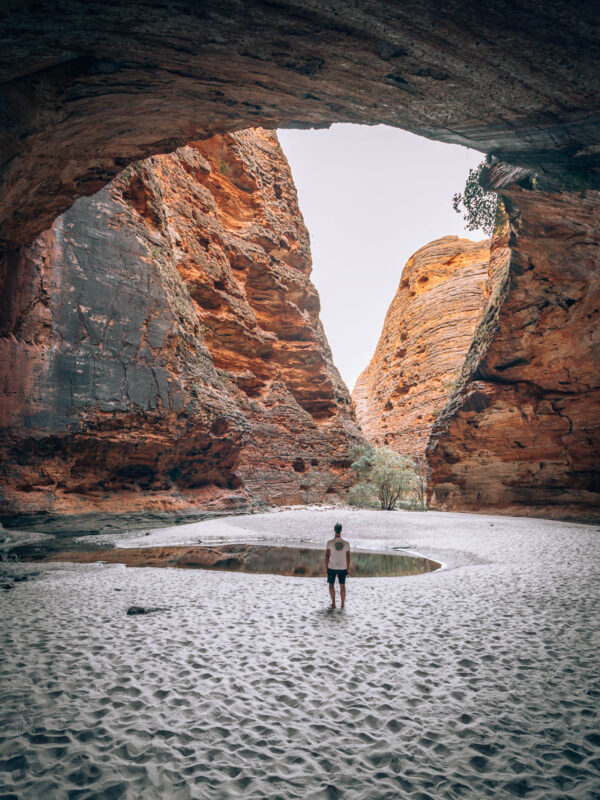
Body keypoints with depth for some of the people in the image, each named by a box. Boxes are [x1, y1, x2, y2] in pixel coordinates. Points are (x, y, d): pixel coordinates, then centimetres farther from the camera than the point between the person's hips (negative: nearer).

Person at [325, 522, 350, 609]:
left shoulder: (330, 542, -10)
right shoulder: (346, 543, -5)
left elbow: (327, 556, -8)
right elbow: (348, 557, -1)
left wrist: (326, 567, 1)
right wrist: (348, 569, 7)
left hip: (332, 567, -1)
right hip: (343, 568, 1)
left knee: (331, 585, 14)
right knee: (342, 585, 14)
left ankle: (333, 603, 10)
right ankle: (342, 604, 18)